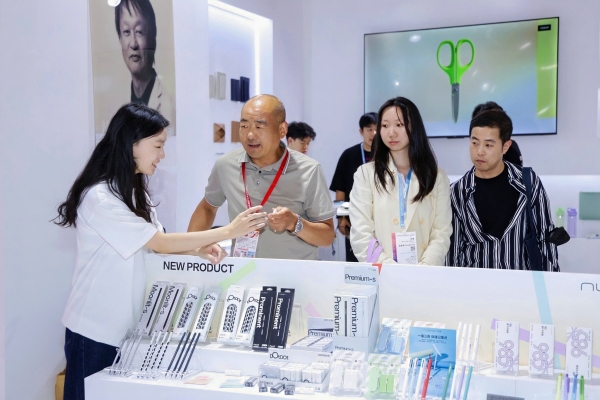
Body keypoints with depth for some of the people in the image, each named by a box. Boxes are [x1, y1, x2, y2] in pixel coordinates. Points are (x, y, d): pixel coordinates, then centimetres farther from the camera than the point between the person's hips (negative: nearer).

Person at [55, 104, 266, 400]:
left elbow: (157, 243, 7)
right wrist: (229, 231, -21)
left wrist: (200, 249, -12)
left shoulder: (133, 189, 8)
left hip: (127, 324, 8)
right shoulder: (99, 197, -22)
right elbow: (159, 243, -21)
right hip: (95, 330, -8)